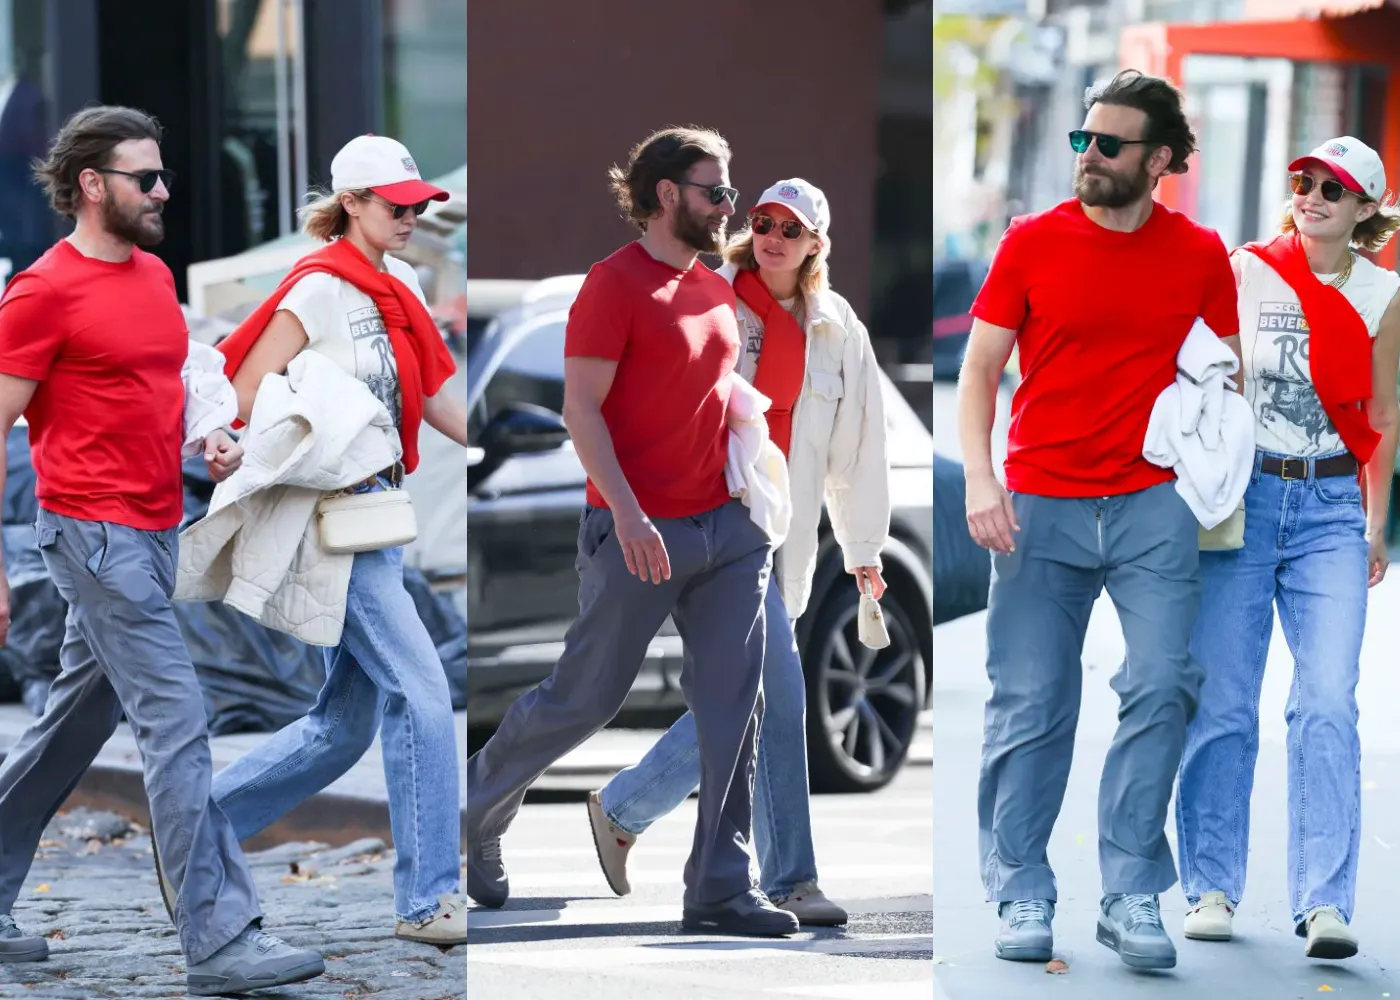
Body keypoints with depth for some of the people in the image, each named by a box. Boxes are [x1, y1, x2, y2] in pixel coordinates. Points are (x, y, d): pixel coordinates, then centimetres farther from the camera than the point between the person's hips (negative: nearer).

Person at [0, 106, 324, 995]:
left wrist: (208, 440, 6)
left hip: (155, 532, 9)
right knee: (177, 723, -11)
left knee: (77, 722, 15)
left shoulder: (155, 275, 13)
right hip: (96, 534, -9)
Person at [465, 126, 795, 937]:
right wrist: (627, 512, -22)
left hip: (726, 527, 7)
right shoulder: (615, 284, -9)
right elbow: (581, 406, -14)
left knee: (734, 705, 0)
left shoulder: (717, 290, 14)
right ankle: (477, 804, 27)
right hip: (643, 531, -7)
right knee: (588, 696, 2)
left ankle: (722, 888, 3)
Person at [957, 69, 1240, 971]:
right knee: (1030, 708, 2)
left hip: (1153, 506, 0)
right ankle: (1023, 897, 12)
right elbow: (980, 369, 4)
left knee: (1161, 689, -9)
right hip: (1040, 506, 0)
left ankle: (1133, 897, -1)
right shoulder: (1033, 243, 1)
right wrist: (980, 479, -9)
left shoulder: (1201, 256, 4)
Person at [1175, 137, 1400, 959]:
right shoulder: (1245, 272, 1)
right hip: (1242, 497, 0)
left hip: (1332, 507, 1)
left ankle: (1325, 902, -9)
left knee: (1328, 705, -10)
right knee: (1223, 703, 1)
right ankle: (1213, 887, 13)